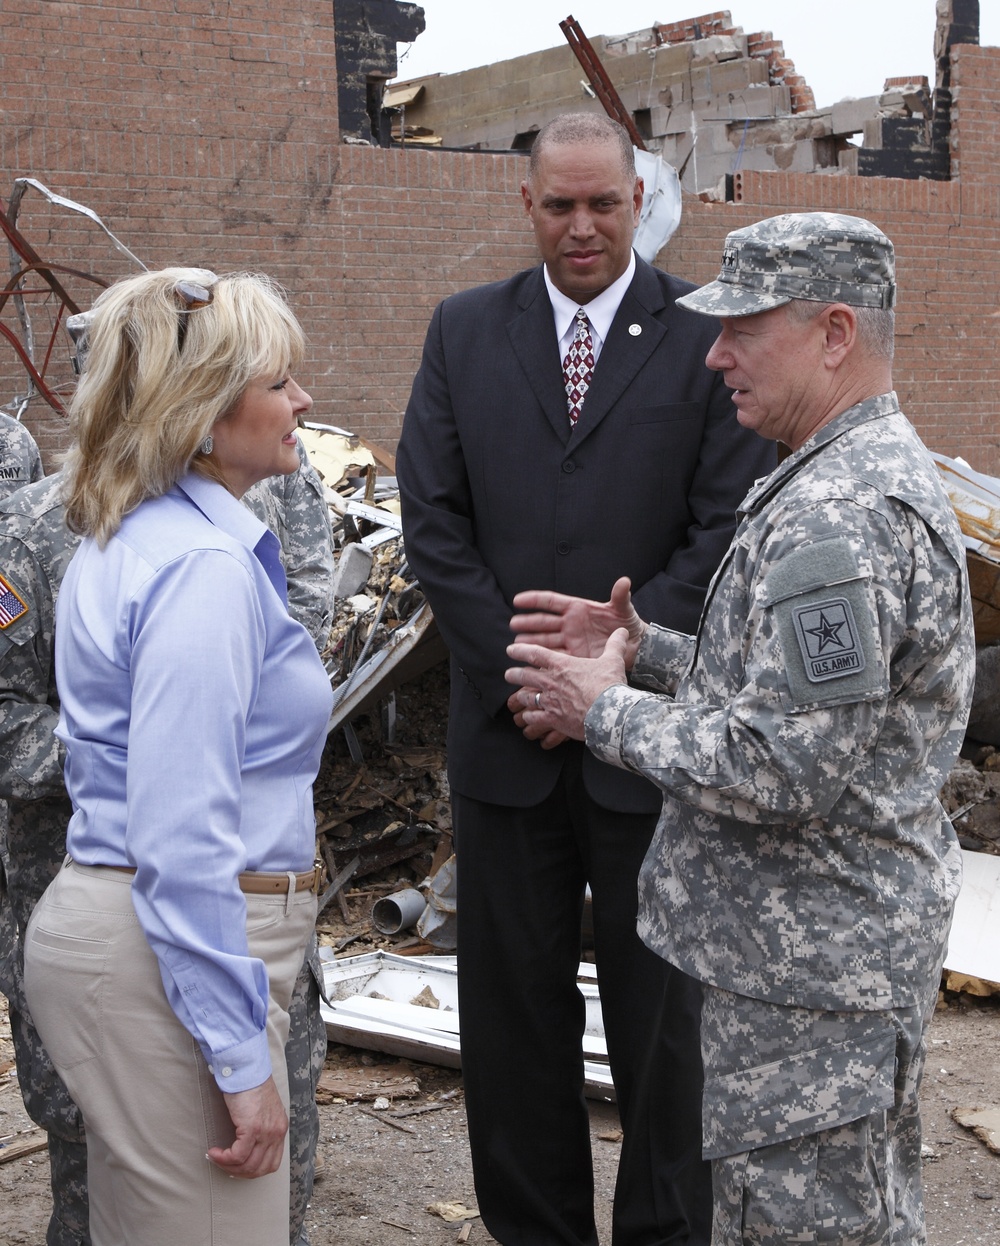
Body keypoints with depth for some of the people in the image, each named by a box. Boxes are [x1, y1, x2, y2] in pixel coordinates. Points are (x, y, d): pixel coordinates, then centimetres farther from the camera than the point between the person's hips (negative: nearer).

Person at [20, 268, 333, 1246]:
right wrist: (242, 1059, -20)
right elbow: (185, 839, -23)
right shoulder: (206, 567, -19)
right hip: (173, 953, -10)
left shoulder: (123, 541, 12)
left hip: (105, 916, 10)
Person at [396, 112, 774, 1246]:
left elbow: (730, 528, -7)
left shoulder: (707, 335, -2)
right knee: (511, 1004, 12)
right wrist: (520, 671, -8)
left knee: (661, 1012, 10)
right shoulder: (464, 331, 6)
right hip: (505, 727, 3)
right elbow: (433, 519, 2)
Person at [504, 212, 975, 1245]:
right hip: (842, 945, 11)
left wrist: (604, 711, -14)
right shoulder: (869, 470, 11)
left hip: (812, 966, -11)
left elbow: (781, 770, -28)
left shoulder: (840, 517, -24)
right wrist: (641, 650, 8)